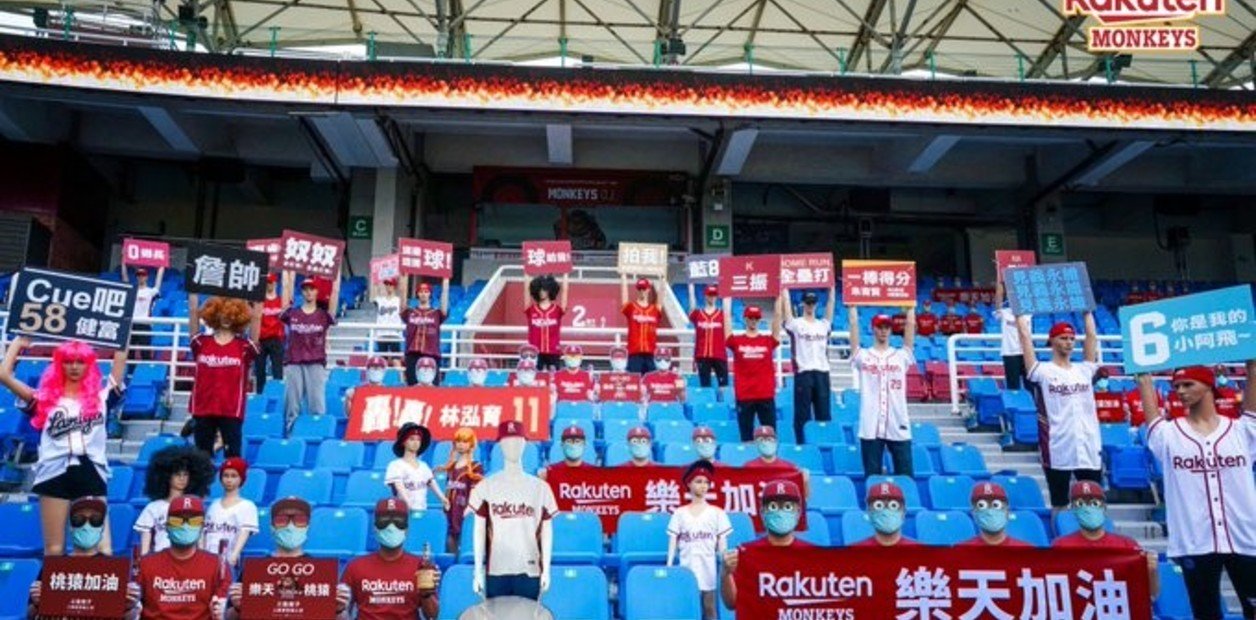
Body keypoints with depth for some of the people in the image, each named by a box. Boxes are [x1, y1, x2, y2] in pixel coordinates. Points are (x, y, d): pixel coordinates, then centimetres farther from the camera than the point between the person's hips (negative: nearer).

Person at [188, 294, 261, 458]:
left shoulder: (244, 346, 1)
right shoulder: (201, 342, 5)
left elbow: (255, 317, -9)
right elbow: (193, 313, -2)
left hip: (232, 411, -2)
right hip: (202, 409, 2)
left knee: (233, 456, 3)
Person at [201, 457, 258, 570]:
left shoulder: (247, 505, 0)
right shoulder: (214, 505, 17)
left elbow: (245, 532, -11)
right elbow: (204, 532, 15)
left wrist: (234, 555, -26)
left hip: (229, 561, -4)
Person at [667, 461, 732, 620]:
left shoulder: (717, 513, 2)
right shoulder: (679, 513, 4)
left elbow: (722, 545, 3)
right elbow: (673, 543, 4)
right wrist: (668, 567, -2)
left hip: (707, 570, -1)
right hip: (686, 570, 1)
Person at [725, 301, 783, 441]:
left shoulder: (769, 341, 7)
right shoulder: (735, 341, 4)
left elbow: (777, 316, 4)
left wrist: (779, 297, 2)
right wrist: (727, 298, 4)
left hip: (766, 395, 1)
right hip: (743, 396, -1)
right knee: (746, 434, 5)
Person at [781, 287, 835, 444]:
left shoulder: (824, 324, 15)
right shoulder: (795, 324, 5)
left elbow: (831, 302, 13)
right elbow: (786, 302, -1)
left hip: (822, 373, 4)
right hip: (803, 373, -3)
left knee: (824, 414, 6)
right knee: (802, 414, 0)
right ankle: (802, 445, 6)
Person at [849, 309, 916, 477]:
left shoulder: (902, 356, 10)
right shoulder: (862, 356, 6)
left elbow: (910, 325, 7)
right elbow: (854, 324, 1)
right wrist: (853, 306, 4)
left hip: (898, 427, 1)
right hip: (870, 427, -1)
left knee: (905, 475, 5)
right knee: (872, 476, 5)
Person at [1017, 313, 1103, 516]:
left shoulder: (1084, 370, 11)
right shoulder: (1042, 371, -2)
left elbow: (1092, 336, 13)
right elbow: (1025, 337, -5)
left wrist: (1087, 311, 18)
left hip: (1089, 450, 4)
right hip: (1058, 452, -4)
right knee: (1059, 505, 7)